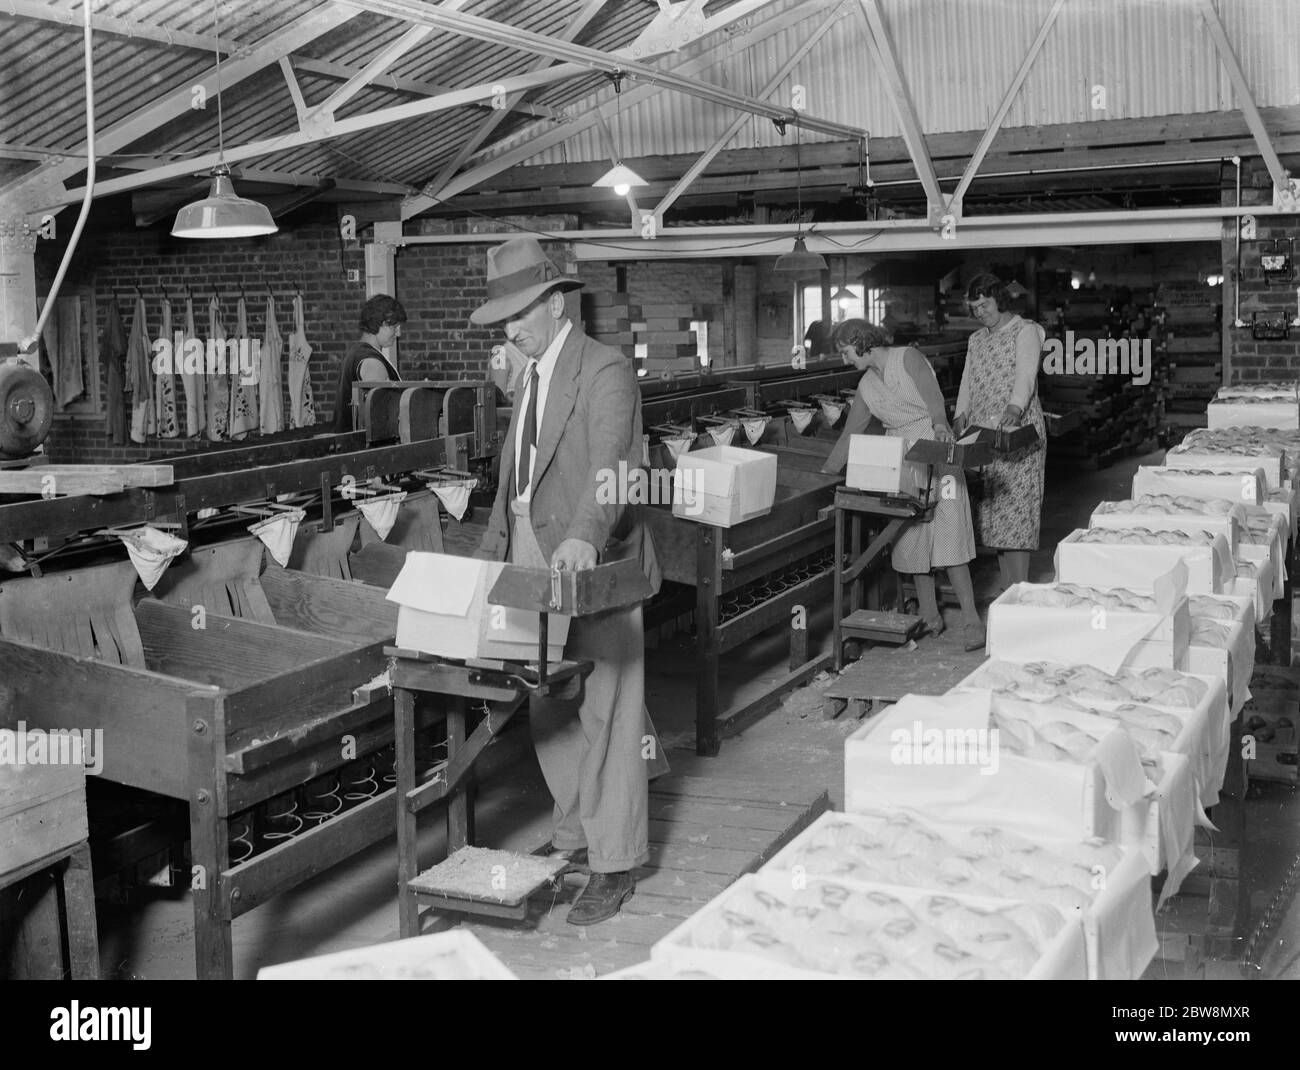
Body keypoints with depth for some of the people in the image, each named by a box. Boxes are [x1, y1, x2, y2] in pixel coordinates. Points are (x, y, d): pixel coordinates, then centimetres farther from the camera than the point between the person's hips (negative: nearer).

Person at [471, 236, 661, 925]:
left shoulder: (605, 371, -11)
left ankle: (614, 866, 7)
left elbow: (609, 467, -27)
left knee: (605, 719, -2)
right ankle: (575, 836, 30)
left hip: (590, 567, -8)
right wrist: (490, 552, 18)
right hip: (533, 566, 8)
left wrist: (583, 537, -42)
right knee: (546, 713, 14)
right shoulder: (534, 376, 17)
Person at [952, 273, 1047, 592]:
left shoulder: (1025, 332, -1)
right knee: (993, 509, 4)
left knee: (1016, 508, -10)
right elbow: (968, 382, 14)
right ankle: (1007, 590, 9)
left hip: (1018, 431, -6)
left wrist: (1014, 408, -34)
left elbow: (1026, 374, -17)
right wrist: (961, 415, -4)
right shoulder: (976, 340, 19)